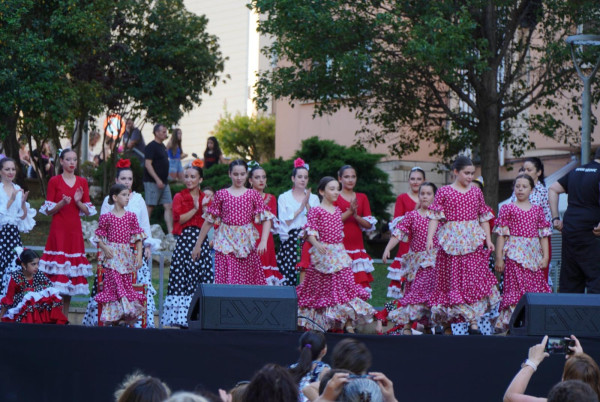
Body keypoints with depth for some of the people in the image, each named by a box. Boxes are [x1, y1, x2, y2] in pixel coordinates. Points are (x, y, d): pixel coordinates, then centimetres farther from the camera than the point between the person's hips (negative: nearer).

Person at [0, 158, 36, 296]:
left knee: (16, 266, -3)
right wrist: (11, 200, -18)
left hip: (14, 234, 5)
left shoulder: (18, 190, 12)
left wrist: (23, 202, -5)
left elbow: (23, 216, 12)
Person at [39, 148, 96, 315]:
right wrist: (61, 203, -17)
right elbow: (48, 210, 0)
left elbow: (88, 211, 10)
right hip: (58, 230, -4)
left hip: (75, 230, 4)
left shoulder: (82, 182, 11)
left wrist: (78, 201, -8)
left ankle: (65, 316, 6)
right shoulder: (54, 181, 2)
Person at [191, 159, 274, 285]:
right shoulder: (221, 194, 7)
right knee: (226, 280, -10)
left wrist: (263, 241, -13)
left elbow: (266, 219, 2)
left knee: (249, 280, -2)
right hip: (226, 242, -1)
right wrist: (198, 245, 9)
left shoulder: (253, 194, 7)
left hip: (247, 242, 1)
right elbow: (209, 221, 9)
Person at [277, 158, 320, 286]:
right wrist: (300, 208, -6)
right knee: (290, 274, -11)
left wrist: (307, 204, -8)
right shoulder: (284, 198, 8)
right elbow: (285, 221, -2)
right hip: (290, 241, -1)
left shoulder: (313, 198, 13)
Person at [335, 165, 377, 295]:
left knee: (360, 280, -5)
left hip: (357, 244, 4)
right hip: (340, 245, -4)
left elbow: (369, 224, 8)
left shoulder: (362, 198, 15)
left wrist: (356, 216, -10)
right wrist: (349, 212, -16)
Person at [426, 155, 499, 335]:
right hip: (451, 242, -2)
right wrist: (429, 238, -15)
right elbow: (434, 217, -3)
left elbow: (483, 217, 16)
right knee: (453, 279, -1)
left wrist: (488, 239, 8)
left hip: (473, 242, 2)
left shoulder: (476, 192, 13)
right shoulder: (444, 192, 2)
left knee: (474, 279, -6)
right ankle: (457, 324, 7)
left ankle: (473, 323, -6)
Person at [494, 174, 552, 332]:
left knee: (535, 285, -1)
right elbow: (501, 234, 1)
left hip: (533, 255, 3)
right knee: (515, 286, -10)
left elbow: (543, 235, 12)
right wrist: (499, 258, -5)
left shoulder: (537, 210, 12)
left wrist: (545, 256, 4)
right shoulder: (507, 209, 4)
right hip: (514, 254, -3)